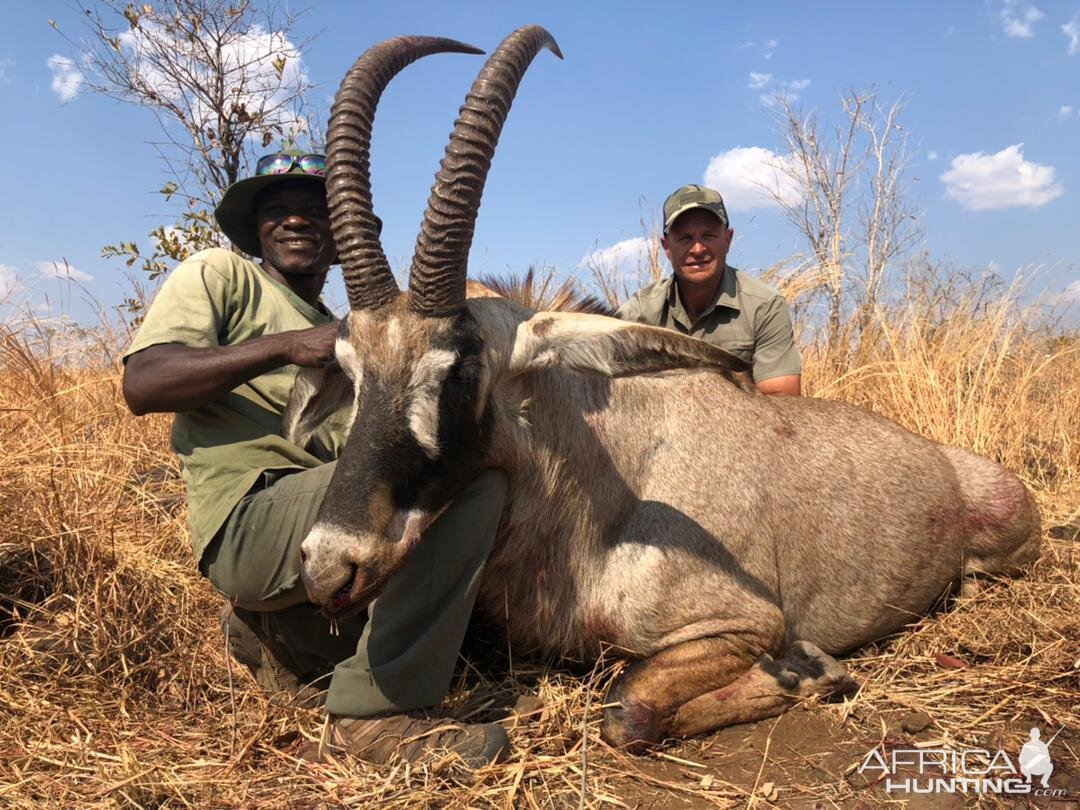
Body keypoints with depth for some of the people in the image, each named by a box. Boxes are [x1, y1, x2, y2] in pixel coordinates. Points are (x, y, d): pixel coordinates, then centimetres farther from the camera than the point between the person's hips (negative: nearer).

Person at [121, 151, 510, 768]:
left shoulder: (343, 333, 26)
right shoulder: (219, 274, 8)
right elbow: (141, 385, -10)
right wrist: (286, 346, -19)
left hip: (326, 516, 8)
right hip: (249, 519, -8)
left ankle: (286, 635, 12)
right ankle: (379, 715, -19)